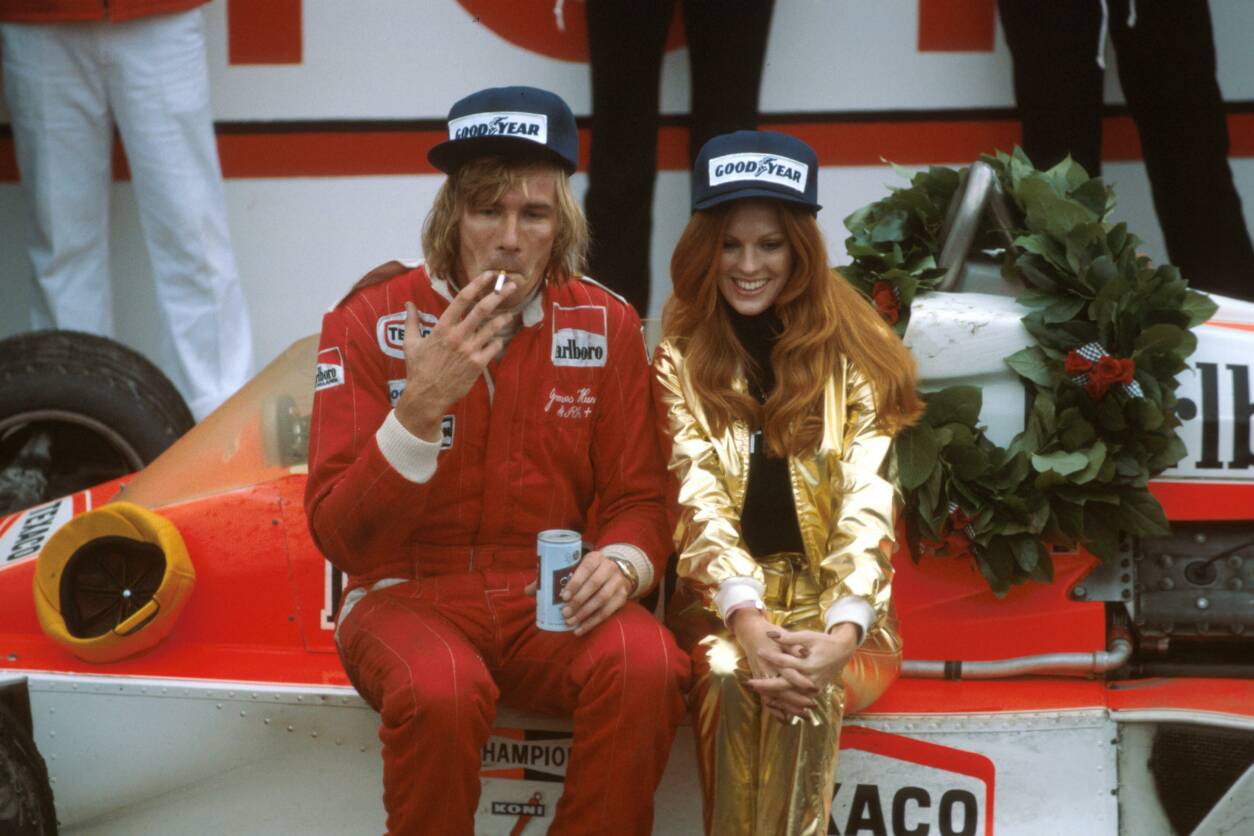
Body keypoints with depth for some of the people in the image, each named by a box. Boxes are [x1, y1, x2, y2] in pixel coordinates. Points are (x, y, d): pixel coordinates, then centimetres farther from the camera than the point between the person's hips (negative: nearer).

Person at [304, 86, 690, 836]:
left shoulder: (606, 325, 1)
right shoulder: (372, 323, -7)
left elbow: (637, 498, 6)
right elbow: (340, 539, -13)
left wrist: (622, 564, -18)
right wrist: (422, 408, -27)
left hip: (551, 599, 2)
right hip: (410, 595, -2)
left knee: (647, 667, -29)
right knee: (441, 688, -35)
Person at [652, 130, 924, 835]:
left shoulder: (857, 354, 1)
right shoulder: (681, 356, 4)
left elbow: (868, 505, -9)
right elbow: (699, 502, -8)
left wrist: (841, 632, -28)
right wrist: (747, 620, -27)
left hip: (835, 603, 0)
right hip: (724, 602, 0)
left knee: (806, 686, -34)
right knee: (736, 678, -33)